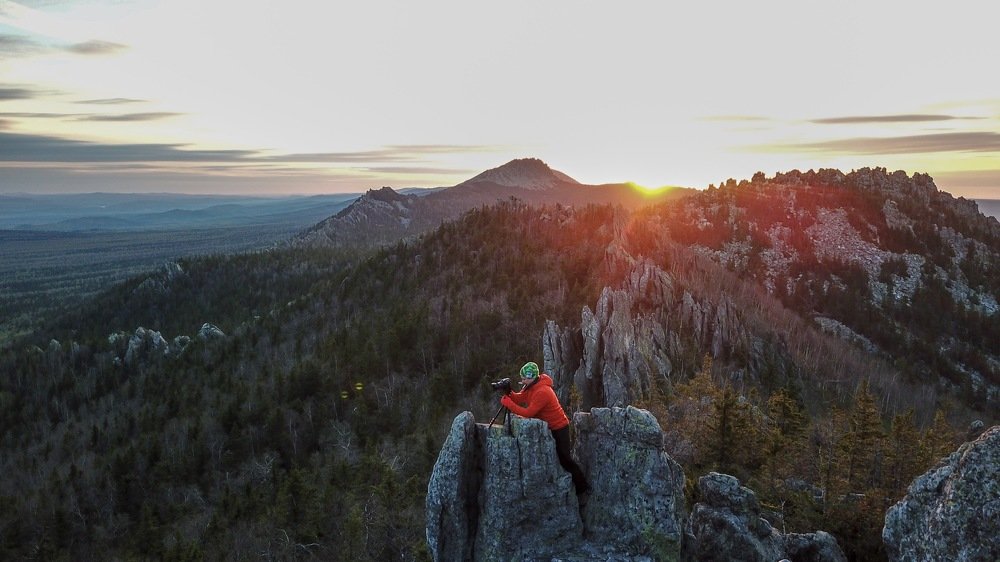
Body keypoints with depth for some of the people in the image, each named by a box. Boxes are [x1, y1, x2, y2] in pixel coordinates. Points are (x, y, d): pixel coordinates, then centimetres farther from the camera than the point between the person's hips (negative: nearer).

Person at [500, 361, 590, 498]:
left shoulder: (542, 392, -30)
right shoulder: (531, 387, 1)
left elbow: (528, 413, -31)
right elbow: (520, 398, -1)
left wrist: (508, 403, -30)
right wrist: (508, 393, -21)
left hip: (559, 428, -9)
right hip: (546, 426, 9)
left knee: (565, 459, -4)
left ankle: (583, 488, 7)